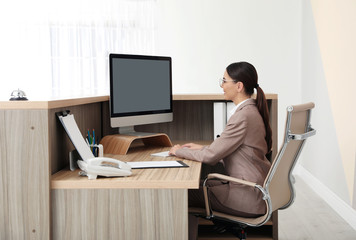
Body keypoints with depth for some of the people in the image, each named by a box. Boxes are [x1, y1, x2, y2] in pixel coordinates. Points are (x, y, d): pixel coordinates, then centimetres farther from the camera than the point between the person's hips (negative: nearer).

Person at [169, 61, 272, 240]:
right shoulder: (251, 110, 9)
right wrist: (201, 148, 12)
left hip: (248, 197, -10)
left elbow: (211, 156, -19)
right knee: (196, 185, 16)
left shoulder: (244, 115, -22)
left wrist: (180, 151, -4)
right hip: (253, 188, 10)